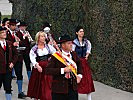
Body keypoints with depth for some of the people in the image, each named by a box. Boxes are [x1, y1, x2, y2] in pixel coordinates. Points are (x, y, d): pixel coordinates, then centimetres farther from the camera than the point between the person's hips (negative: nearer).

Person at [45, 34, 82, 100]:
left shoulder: (73, 54, 8)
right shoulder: (55, 57, -11)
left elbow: (79, 64, 28)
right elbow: (47, 70, -21)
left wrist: (79, 75, 12)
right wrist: (63, 70, -25)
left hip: (73, 87, 5)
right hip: (60, 88, -4)